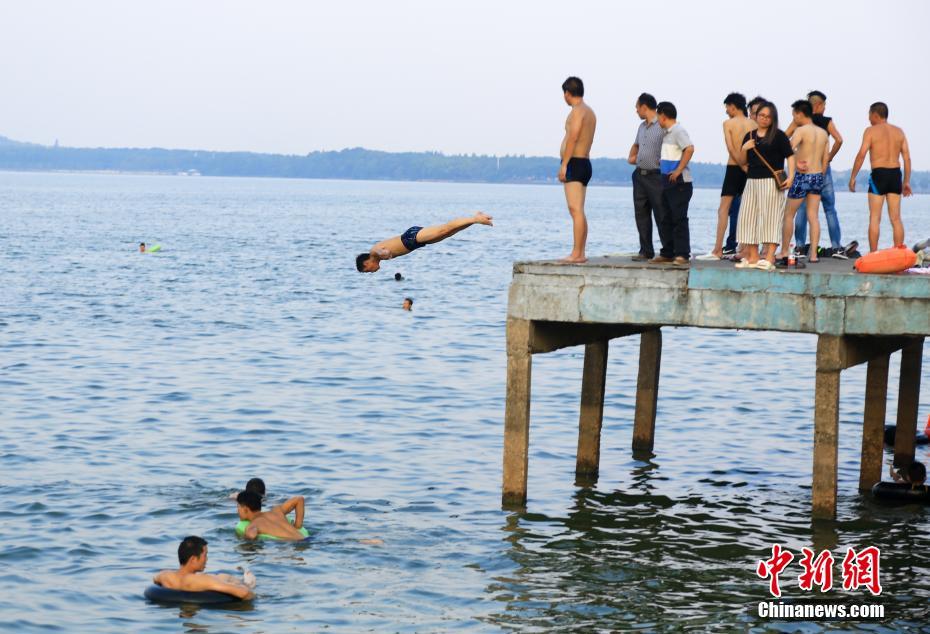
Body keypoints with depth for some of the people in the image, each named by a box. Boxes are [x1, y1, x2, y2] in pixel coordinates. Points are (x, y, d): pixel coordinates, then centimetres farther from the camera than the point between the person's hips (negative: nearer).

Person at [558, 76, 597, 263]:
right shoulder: (589, 112, 19)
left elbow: (573, 138, -20)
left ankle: (576, 254, -17)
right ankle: (580, 253, 14)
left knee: (576, 210, -13)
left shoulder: (578, 111, -11)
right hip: (585, 163, 10)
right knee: (578, 211, 13)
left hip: (575, 164, -10)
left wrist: (564, 164, -22)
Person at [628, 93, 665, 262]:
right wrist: (630, 157, 15)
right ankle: (646, 251, 12)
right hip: (640, 175, 8)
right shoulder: (642, 127, 16)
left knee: (661, 215, -6)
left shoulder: (663, 126, -11)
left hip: (656, 176, -8)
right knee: (641, 214, 7)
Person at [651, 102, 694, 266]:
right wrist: (662, 162, 17)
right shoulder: (667, 133, 17)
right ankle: (668, 253, 16)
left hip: (679, 182, -10)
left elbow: (689, 149, -25)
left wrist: (678, 170, -24)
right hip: (667, 182, 10)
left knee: (679, 218, -8)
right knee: (665, 219, 11)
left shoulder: (678, 131, -11)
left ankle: (682, 254, -7)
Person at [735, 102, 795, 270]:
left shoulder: (778, 136, -1)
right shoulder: (750, 137, 14)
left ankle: (769, 258, -11)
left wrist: (790, 176, -15)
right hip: (752, 182, 6)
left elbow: (790, 156, -4)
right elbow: (742, 162, 16)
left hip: (771, 182, -6)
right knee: (749, 218, 5)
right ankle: (753, 257, 13)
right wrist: (744, 149, -4)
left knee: (770, 218, -8)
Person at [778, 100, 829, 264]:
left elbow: (788, 149, -28)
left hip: (802, 177, -6)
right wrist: (819, 176, 16)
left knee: (789, 215, 7)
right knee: (813, 216, 6)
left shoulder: (801, 130, -12)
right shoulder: (823, 133, 8)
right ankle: (813, 254, 2)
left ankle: (784, 252, 12)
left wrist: (796, 163, -15)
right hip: (818, 176, 6)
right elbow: (825, 159, 11)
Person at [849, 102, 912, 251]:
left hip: (879, 174, -4)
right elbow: (907, 157, 7)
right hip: (895, 173, 4)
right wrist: (906, 182, 11)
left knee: (875, 218, 0)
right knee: (896, 218, 7)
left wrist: (852, 177, -6)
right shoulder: (899, 131, 11)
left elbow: (861, 155, -12)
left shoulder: (871, 131, -3)